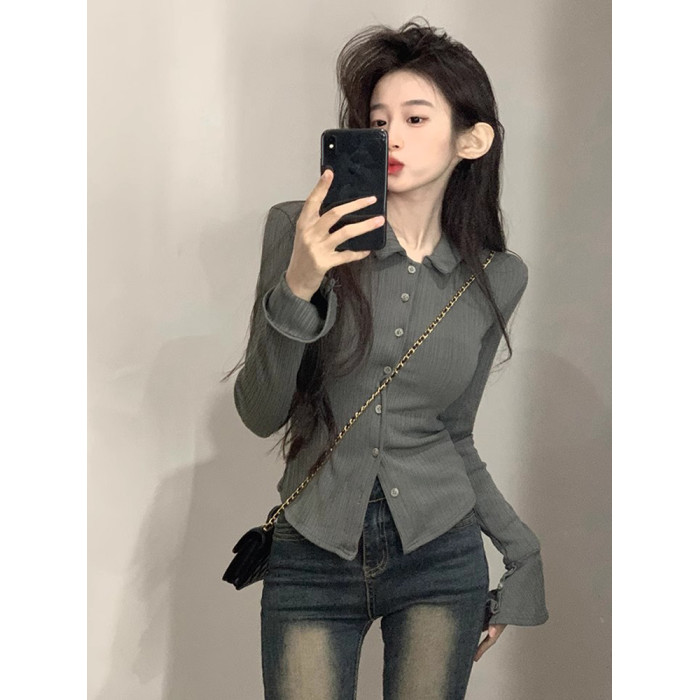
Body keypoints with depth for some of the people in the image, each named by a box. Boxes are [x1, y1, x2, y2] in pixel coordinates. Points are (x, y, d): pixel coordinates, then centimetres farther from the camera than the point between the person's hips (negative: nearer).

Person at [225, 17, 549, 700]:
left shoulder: (497, 277, 2)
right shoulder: (300, 231, -5)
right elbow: (259, 414, -8)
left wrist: (520, 553, 12)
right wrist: (297, 288, -22)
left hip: (441, 559, 2)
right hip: (312, 560, -1)